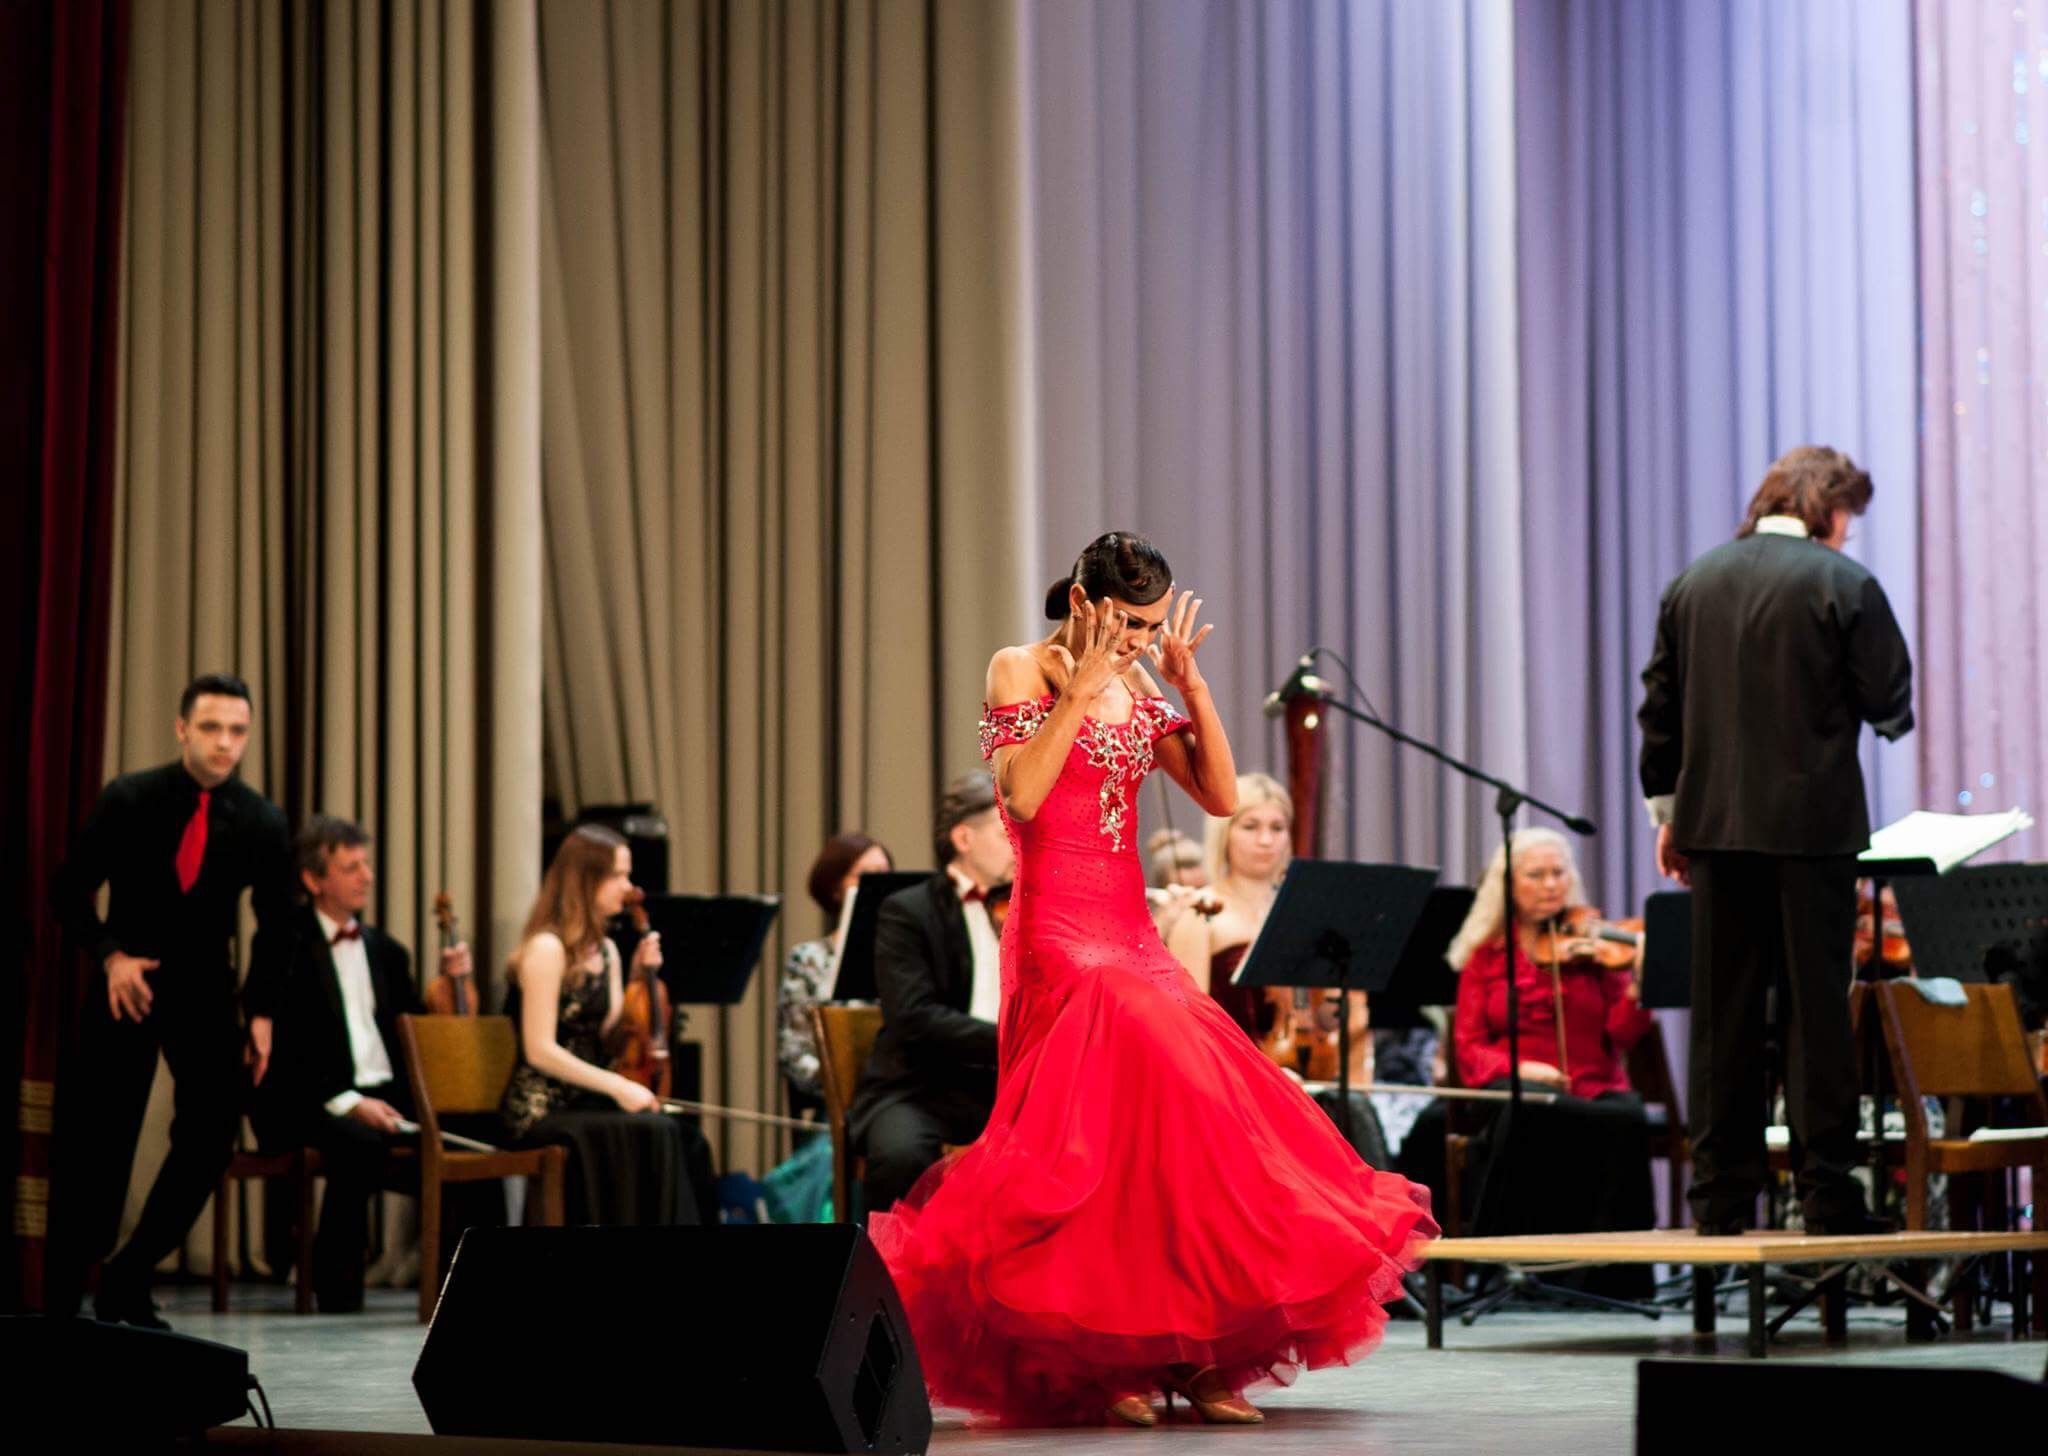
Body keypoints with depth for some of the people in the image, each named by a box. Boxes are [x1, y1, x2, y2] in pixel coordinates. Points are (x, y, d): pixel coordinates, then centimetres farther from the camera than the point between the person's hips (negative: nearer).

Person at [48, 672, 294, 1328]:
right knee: (95, 1146, -5)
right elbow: (70, 892, -3)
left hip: (204, 989, 2)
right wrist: (110, 955, -18)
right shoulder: (127, 800, -11)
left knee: (212, 1137, -9)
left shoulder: (263, 822, -5)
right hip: (126, 981, -2)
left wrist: (260, 1010, 0)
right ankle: (62, 1297, 6)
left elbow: (274, 922, 8)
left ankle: (128, 1280, 6)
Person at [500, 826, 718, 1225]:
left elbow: (610, 1038, 9)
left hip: (585, 1102, 7)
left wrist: (638, 976, 1)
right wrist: (617, 1086, -20)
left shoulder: (606, 950, 14)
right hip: (544, 1110, -7)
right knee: (657, 1136, -29)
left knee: (688, 1142, -19)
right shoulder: (547, 948, -11)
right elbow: (540, 1050, -17)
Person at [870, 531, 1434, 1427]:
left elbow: (1221, 796, 7)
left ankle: (1194, 1361, 1)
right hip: (1059, 932, -7)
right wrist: (1080, 688, -17)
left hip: (1130, 933, 7)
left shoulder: (1136, 687, 14)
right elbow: (1021, 794, -19)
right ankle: (1097, 1367, -13)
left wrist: (1191, 683, 0)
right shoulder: (1020, 671, -3)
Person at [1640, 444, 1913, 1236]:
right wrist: (1888, 713, 17)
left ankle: (1720, 1193, 8)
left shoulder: (1692, 583, 8)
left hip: (1714, 823, 4)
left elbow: (1659, 705, 11)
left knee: (1722, 1013, 7)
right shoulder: (1844, 585, -8)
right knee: (1816, 1006, 0)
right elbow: (1888, 702, -7)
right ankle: (1826, 1192, -1)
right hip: (1812, 820, -4)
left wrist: (1666, 811, 18)